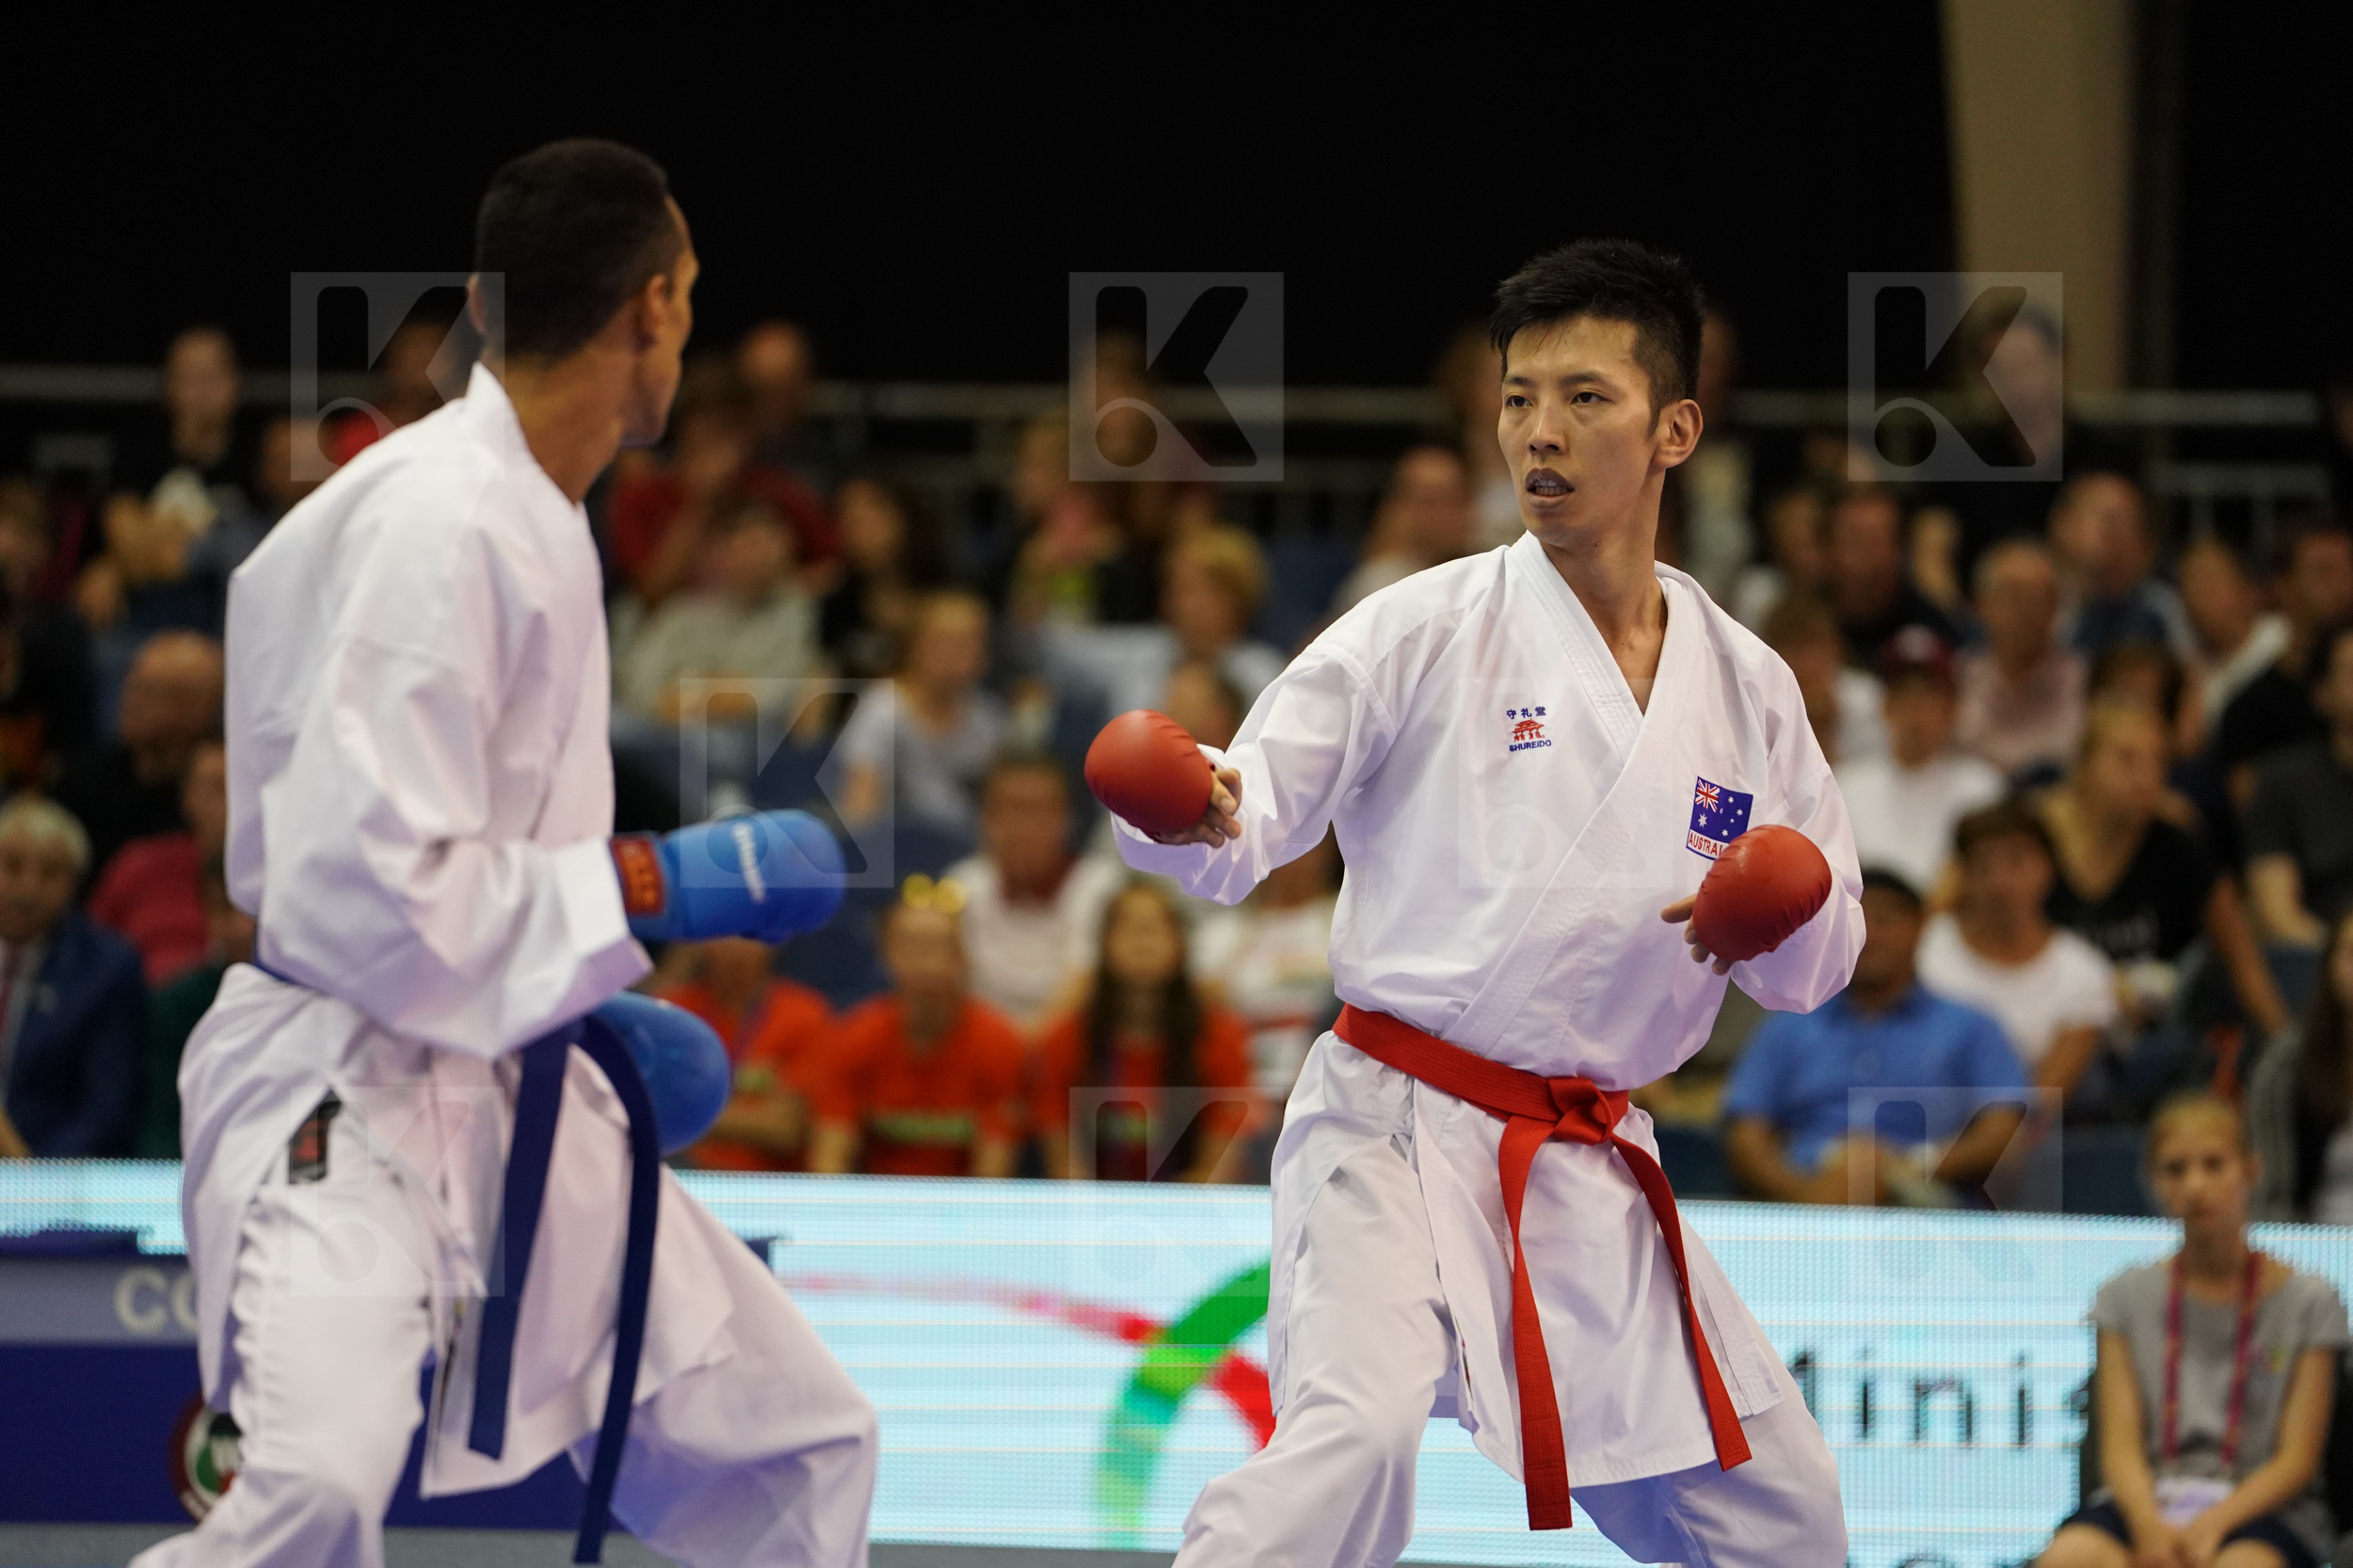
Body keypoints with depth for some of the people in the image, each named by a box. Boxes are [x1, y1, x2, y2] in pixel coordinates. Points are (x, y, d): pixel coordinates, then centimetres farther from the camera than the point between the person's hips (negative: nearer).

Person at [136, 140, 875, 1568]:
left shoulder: (535, 516, 10)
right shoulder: (439, 522, -19)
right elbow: (363, 889, -24)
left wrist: (579, 1013, 20)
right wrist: (648, 889, -18)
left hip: (511, 1107, 10)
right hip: (349, 1095, -10)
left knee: (800, 1446, 15)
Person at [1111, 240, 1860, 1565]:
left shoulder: (1748, 691, 8)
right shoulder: (1430, 632, -5)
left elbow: (1825, 960, 13)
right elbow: (1250, 832, -8)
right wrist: (1190, 811, -32)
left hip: (1590, 1173, 5)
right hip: (1396, 1132, -5)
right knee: (1354, 1435, -30)